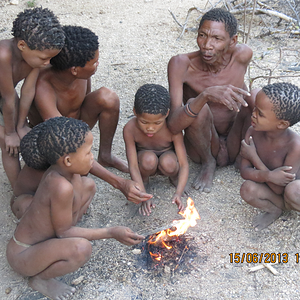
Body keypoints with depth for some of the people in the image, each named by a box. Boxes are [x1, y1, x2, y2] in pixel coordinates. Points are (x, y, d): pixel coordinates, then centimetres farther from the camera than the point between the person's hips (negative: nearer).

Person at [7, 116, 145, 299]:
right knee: (81, 248, -38)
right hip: (22, 255, -8)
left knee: (88, 185, 2)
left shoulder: (59, 169, -12)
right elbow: (64, 232, -23)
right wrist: (112, 233, -19)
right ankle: (40, 278, -3)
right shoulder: (62, 187, -36)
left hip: (46, 234, 8)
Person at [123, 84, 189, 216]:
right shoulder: (130, 129, -29)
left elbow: (183, 164, -26)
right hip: (146, 164, 0)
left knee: (168, 163, -36)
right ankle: (143, 179, -2)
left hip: (167, 156, 1)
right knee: (148, 158, -36)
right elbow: (133, 166, -28)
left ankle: (174, 177, 1)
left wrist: (178, 193, -41)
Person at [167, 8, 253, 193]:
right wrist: (206, 95, -49)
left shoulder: (243, 55, -14)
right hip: (202, 146, -2)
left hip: (234, 144, 2)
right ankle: (208, 162, -5)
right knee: (197, 107, -32)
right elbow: (173, 125, -35)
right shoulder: (181, 64, -24)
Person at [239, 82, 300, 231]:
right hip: (268, 188, 4)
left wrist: (254, 157, -27)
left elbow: (280, 189, -29)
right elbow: (245, 171, -15)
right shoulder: (252, 132, -18)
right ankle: (274, 210, 3)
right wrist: (268, 175, -38)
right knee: (247, 189, -26)